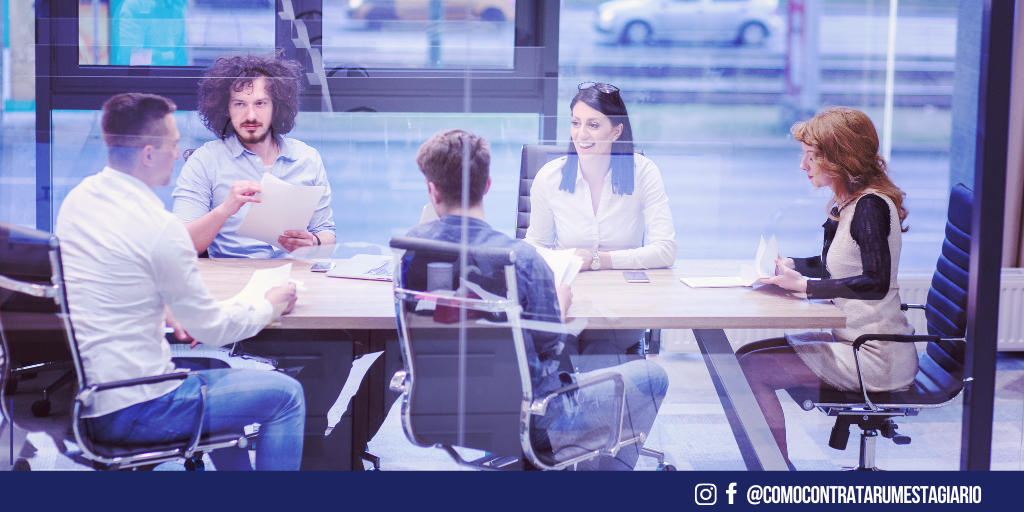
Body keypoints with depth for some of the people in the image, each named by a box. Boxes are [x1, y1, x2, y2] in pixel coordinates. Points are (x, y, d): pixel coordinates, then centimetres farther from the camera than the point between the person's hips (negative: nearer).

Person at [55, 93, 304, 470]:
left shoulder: (76, 199, 5)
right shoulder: (159, 227, -20)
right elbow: (212, 329, -10)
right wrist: (271, 307, 6)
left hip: (79, 396, 9)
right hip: (130, 411, -9)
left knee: (216, 378, 31)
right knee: (285, 395, 2)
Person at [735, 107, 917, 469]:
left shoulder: (870, 205, -18)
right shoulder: (847, 203, 12)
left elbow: (876, 283, -27)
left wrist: (803, 285, -24)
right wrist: (787, 264, 8)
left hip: (876, 358, -10)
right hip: (854, 342, 10)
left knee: (751, 371, -14)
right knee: (747, 355, 8)